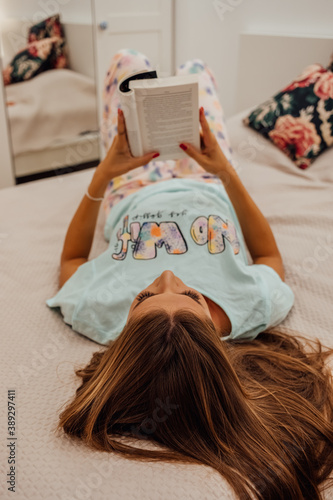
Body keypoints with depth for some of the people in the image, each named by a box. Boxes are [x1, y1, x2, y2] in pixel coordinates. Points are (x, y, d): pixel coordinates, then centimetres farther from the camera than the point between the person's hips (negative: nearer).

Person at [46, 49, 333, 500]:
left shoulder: (95, 310, -43)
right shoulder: (257, 305, -42)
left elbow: (71, 257, -19)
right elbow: (269, 252, -18)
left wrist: (103, 175, -30)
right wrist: (227, 173, -28)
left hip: (132, 192, 0)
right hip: (209, 188, 1)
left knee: (127, 60, 16)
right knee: (194, 67, 19)